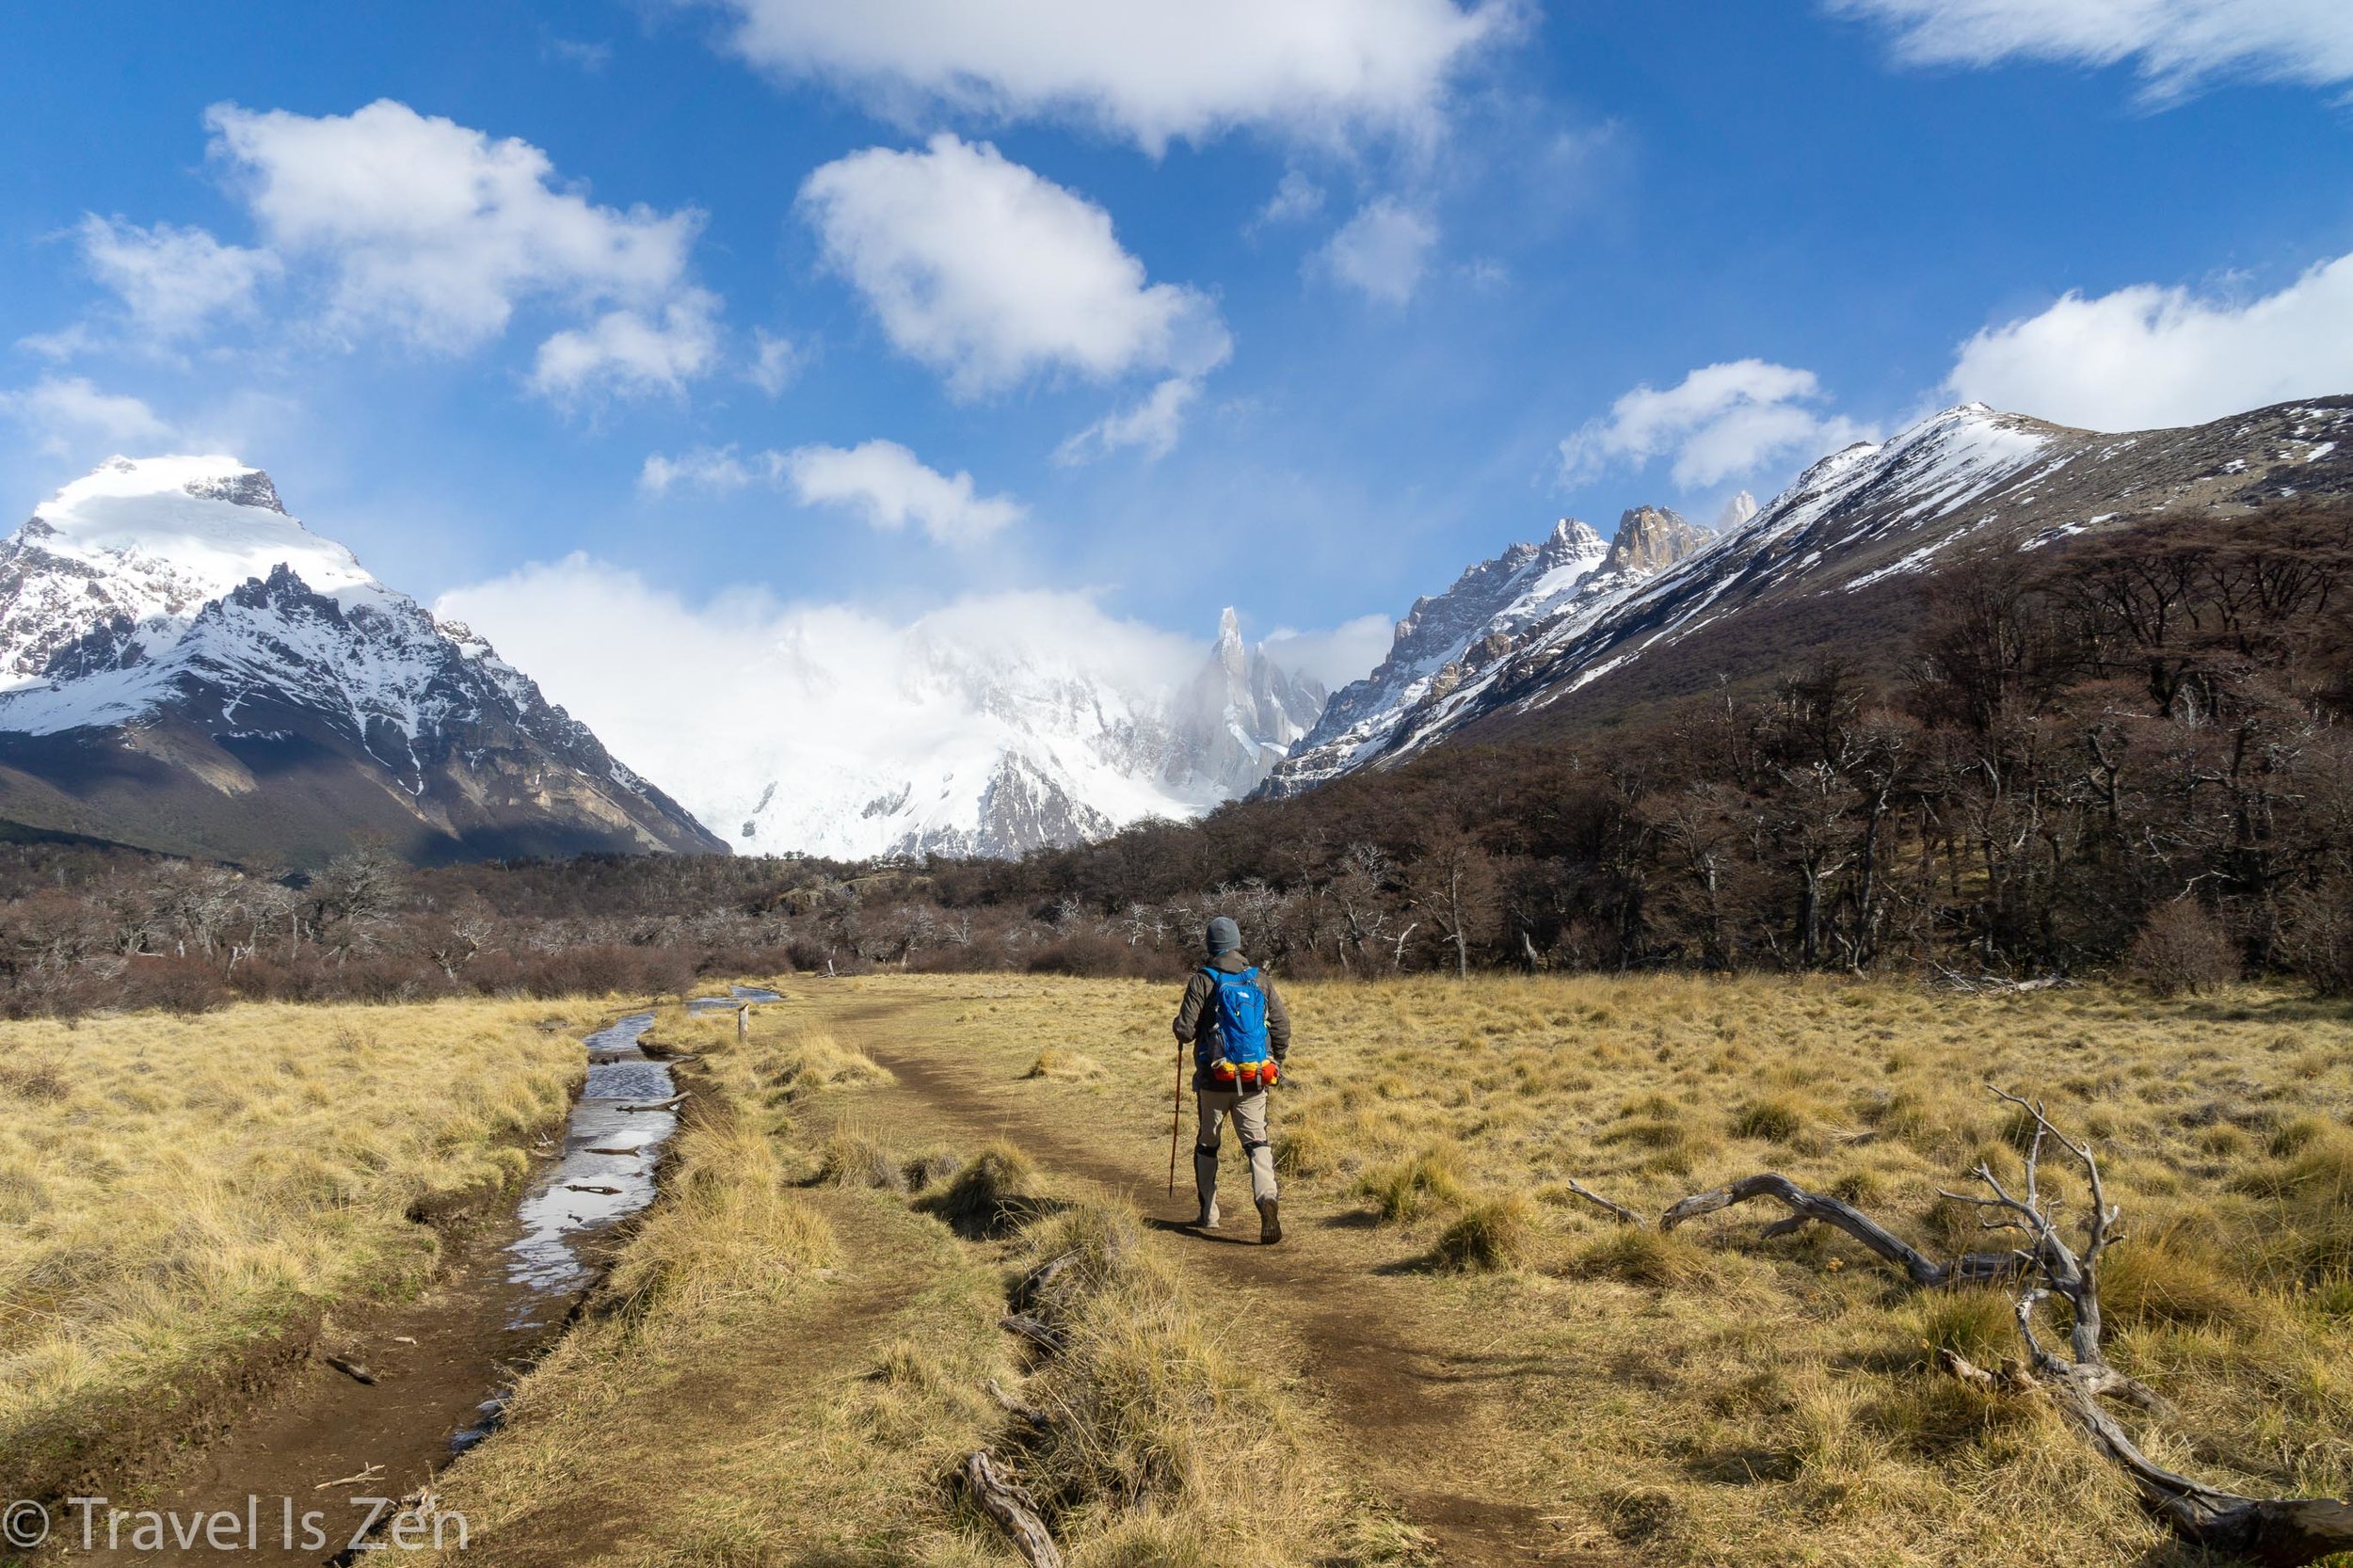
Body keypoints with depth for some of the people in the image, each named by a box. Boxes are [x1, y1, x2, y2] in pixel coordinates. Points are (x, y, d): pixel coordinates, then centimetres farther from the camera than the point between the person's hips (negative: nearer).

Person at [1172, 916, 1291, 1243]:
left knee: (1207, 1145, 15)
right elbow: (1283, 1027, 5)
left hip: (1215, 1078, -2)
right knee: (1257, 1142, 2)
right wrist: (1275, 1063, 18)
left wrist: (1184, 1031, 14)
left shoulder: (1203, 980, -6)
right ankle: (1267, 1197, -24)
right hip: (1255, 1080, 2)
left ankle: (1208, 1214, 22)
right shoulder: (1260, 980, 5)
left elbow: (1185, 1031, -10)